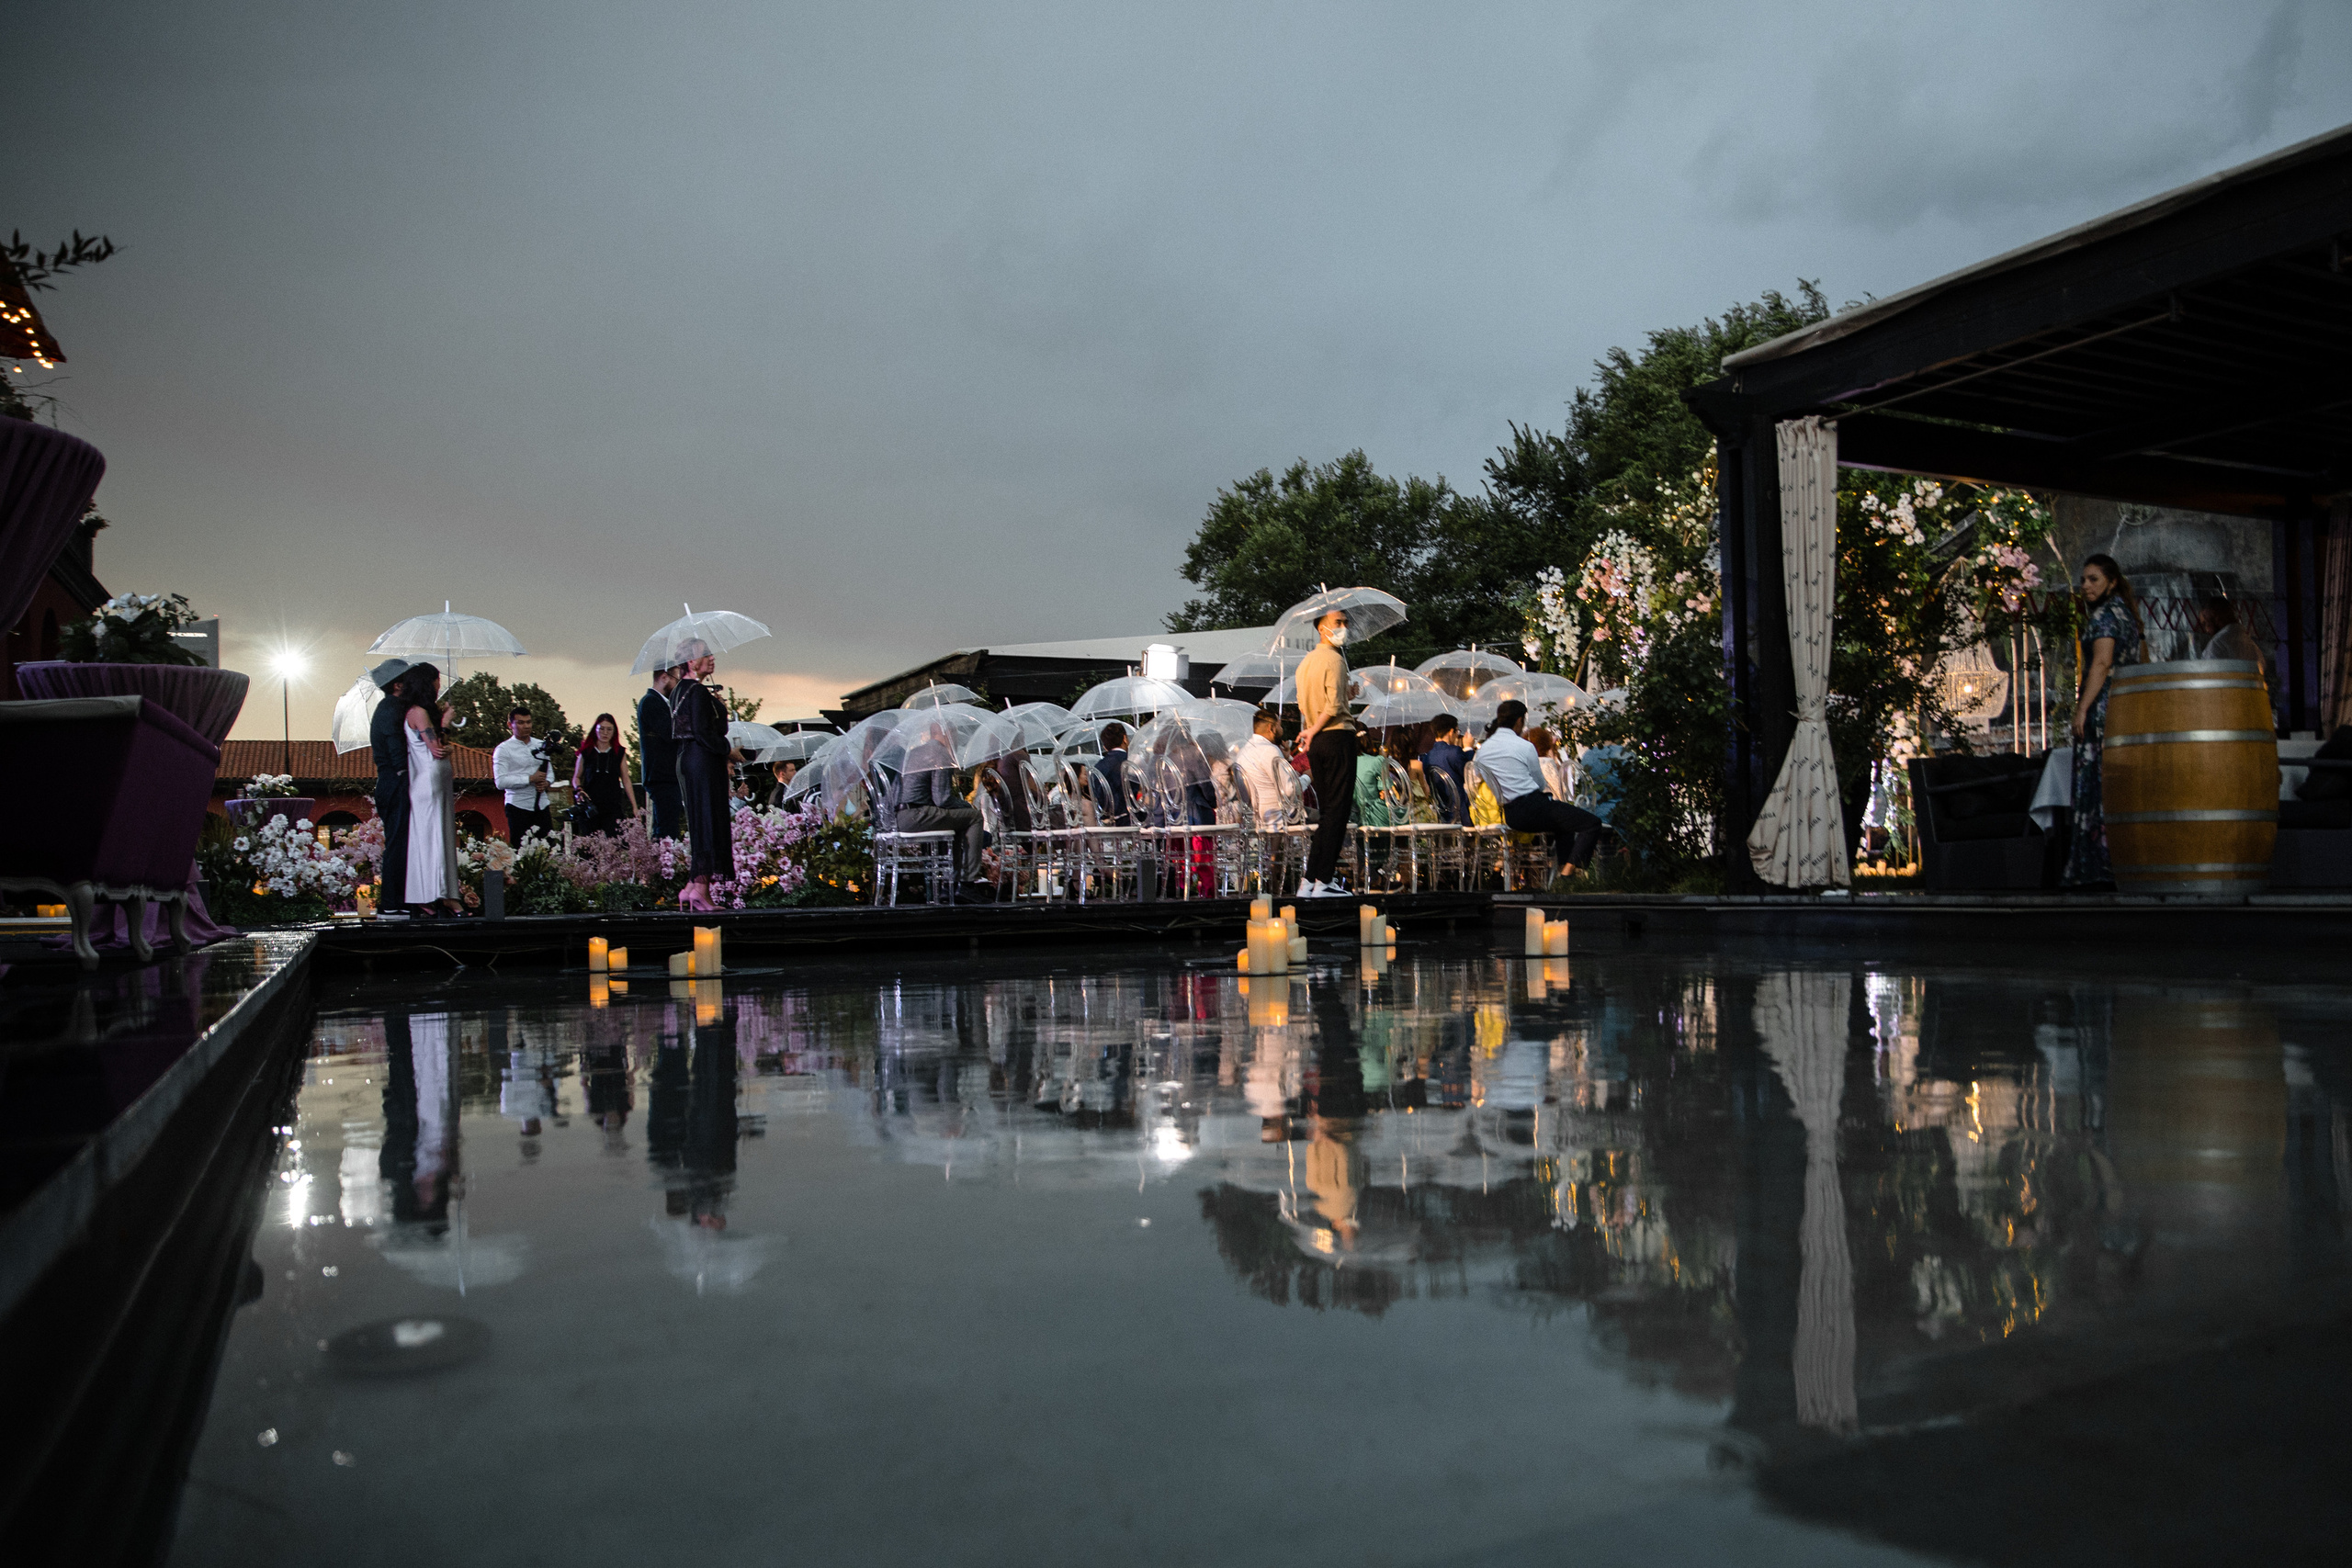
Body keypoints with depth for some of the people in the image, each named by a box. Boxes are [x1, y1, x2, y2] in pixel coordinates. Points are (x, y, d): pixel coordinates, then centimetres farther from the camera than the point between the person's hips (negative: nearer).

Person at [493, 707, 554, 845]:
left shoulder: (541, 745, 13)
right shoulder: (504, 749, -3)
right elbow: (500, 782, -11)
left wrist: (546, 783, -2)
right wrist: (530, 778, -16)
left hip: (542, 806, 4)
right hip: (519, 806, -4)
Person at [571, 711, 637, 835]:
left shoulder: (620, 753, 9)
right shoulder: (586, 752, 8)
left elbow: (626, 781, 9)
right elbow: (576, 777, 16)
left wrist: (634, 807, 4)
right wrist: (579, 789, -6)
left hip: (613, 807, -1)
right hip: (591, 805, 1)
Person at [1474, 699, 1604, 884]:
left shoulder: (1482, 749, 8)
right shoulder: (1524, 746, -9)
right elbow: (1541, 784, 2)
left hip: (1509, 816, 8)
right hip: (1532, 809, -8)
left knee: (1564, 820, 32)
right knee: (1592, 823, -4)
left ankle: (1562, 866, 26)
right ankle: (1568, 871, -12)